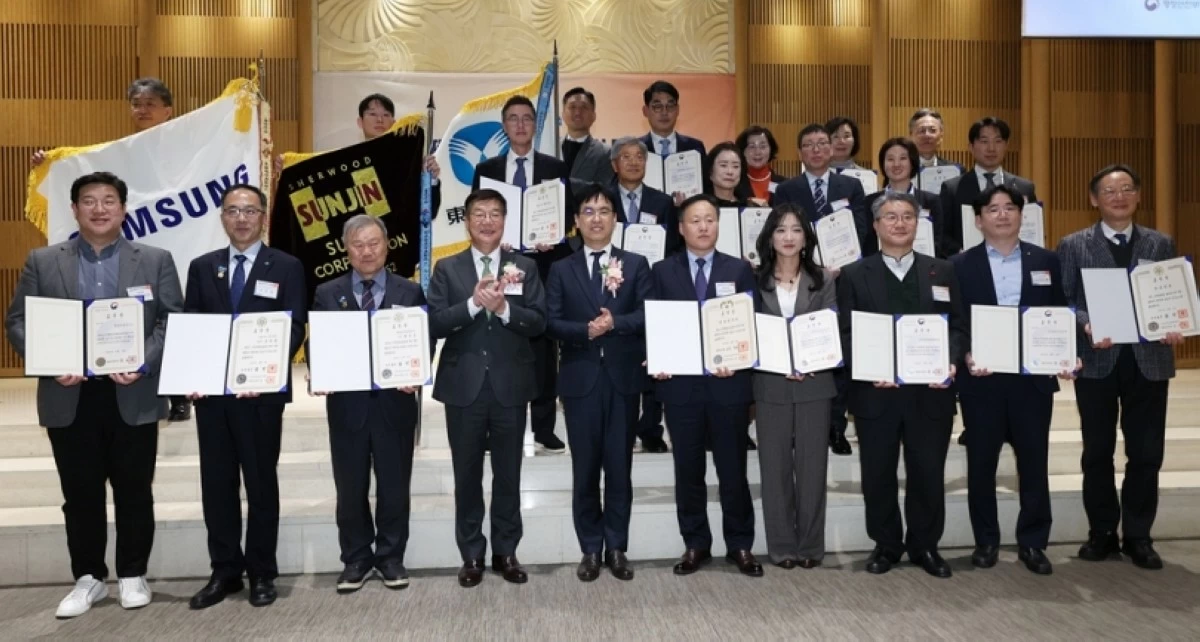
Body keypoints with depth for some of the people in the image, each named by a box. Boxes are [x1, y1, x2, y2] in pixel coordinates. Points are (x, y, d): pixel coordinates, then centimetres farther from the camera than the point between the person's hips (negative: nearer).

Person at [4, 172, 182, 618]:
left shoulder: (156, 261, 5)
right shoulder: (42, 262, 8)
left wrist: (144, 363, -15)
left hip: (134, 397, -1)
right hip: (69, 399, 1)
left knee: (134, 492, 8)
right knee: (80, 494, 10)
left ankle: (132, 576, 23)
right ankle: (88, 578, 25)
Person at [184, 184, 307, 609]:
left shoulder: (286, 267, 1)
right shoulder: (202, 267, 12)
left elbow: (295, 328, -6)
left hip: (262, 391, -3)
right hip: (211, 391, 4)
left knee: (261, 482, 6)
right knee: (216, 482, 9)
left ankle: (262, 573, 18)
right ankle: (225, 571, 21)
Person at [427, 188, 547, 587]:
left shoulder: (525, 267, 5)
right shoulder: (447, 269, 4)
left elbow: (539, 323, -4)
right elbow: (435, 324, -6)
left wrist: (503, 307, -20)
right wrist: (474, 303, -19)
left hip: (510, 385, 0)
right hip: (464, 386, 0)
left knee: (508, 474, 10)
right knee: (467, 474, 9)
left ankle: (506, 552, 24)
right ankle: (471, 555, 22)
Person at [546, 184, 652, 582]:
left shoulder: (636, 265, 8)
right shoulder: (562, 270, 9)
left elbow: (647, 315, -4)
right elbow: (552, 323, -1)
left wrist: (615, 322, -20)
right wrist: (586, 330, -18)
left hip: (623, 379, 0)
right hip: (581, 379, 1)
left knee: (619, 467, 6)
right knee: (585, 469, 7)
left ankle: (617, 548, 18)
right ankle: (591, 549, 18)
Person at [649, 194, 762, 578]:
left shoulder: (739, 270, 6)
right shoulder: (662, 272, 6)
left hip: (728, 382, 0)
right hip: (681, 383, 0)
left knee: (733, 468, 7)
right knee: (688, 469, 8)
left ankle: (740, 545, 20)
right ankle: (695, 544, 21)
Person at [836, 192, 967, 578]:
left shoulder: (942, 272, 11)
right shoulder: (854, 275, 5)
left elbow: (958, 327, 7)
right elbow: (845, 333, 0)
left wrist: (951, 362, -11)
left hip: (930, 391, 1)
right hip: (875, 391, -1)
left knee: (928, 473, 8)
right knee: (878, 474, 7)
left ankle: (924, 545, 25)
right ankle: (886, 543, 24)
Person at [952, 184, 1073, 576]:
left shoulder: (1046, 261, 8)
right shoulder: (961, 265, 2)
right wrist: (965, 357, -17)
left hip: (1034, 378, 2)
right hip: (981, 379, -1)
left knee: (1034, 463, 7)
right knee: (981, 464, 7)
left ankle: (1032, 543, 21)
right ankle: (986, 541, 22)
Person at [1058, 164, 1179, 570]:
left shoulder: (1161, 244, 10)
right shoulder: (1073, 245, 3)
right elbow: (1062, 301, -2)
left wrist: (1175, 327, -11)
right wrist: (1086, 325, -20)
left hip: (1148, 360, 2)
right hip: (1097, 360, -1)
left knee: (1146, 453, 5)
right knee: (1098, 452, 7)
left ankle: (1138, 536, 19)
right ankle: (1102, 533, 20)